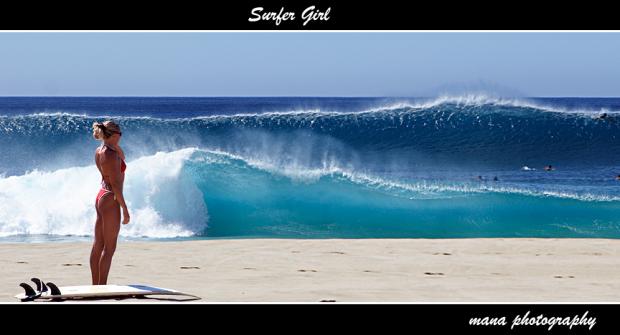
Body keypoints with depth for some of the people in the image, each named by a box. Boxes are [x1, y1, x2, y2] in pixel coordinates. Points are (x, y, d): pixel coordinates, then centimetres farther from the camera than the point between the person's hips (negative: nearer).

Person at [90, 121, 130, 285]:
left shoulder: (99, 151, 7)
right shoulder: (110, 154, -19)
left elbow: (122, 159, 26)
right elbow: (115, 184, -20)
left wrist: (114, 143, 10)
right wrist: (125, 209, -16)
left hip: (101, 197, 10)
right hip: (110, 199, -10)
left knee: (98, 245, 12)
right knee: (109, 248, -6)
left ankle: (95, 285, 17)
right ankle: (102, 287, -6)